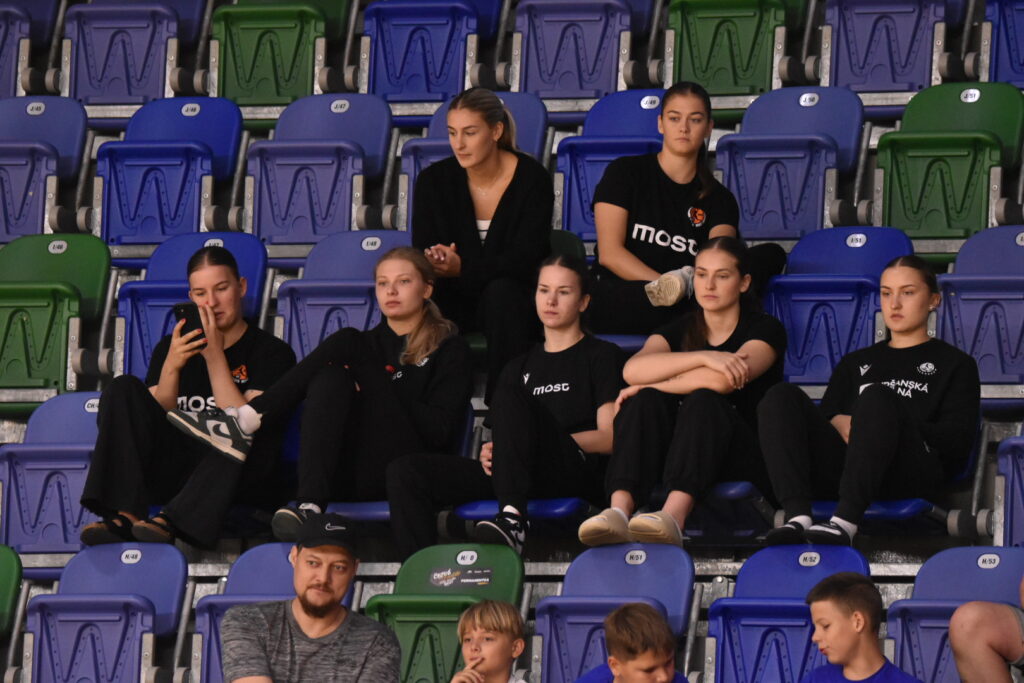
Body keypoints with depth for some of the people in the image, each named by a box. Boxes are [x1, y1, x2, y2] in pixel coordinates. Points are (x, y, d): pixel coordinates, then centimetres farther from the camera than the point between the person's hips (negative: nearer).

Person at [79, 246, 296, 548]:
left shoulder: (272, 352, 5)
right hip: (172, 471, 4)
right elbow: (154, 419, 3)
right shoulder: (171, 347, 16)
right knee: (124, 388, -15)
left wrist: (215, 356, -12)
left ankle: (170, 521, -47)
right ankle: (125, 514, -34)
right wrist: (171, 366, -13)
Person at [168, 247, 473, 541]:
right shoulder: (364, 344, 28)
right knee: (330, 378, -25)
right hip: (350, 479, 4)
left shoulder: (449, 350, 12)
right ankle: (310, 504, -43)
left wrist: (377, 389, -5)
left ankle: (244, 422, -27)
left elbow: (441, 430, -2)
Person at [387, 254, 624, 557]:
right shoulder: (521, 366, 30)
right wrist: (493, 451, -1)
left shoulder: (602, 355, 14)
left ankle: (513, 519, -46)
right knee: (405, 471, -16)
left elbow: (609, 438, 2)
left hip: (579, 471, -5)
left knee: (508, 396, -33)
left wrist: (547, 440, -8)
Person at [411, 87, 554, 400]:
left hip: (512, 302, -2)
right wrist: (440, 266, -34)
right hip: (453, 301, 2)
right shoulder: (434, 180, -2)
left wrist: (463, 268, -35)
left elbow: (525, 260, -18)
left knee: (502, 292, -37)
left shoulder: (532, 178, -10)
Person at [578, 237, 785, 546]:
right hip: (672, 454, 3)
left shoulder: (765, 329, 2)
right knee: (645, 401, -24)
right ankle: (619, 509, -48)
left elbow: (722, 381, -19)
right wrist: (705, 357, -23)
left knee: (704, 400, -32)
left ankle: (674, 516, -58)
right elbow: (633, 369, -11)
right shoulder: (680, 329, 13)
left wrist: (648, 387, -11)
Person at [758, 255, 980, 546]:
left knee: (877, 397, -34)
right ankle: (797, 518, -41)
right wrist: (839, 426, -2)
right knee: (781, 397, -20)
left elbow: (958, 441, 6)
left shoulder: (956, 364, 22)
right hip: (842, 465, 4)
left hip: (914, 472, -4)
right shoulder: (855, 363, 35)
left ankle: (845, 522, -51)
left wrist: (883, 428, -4)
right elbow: (825, 419, 23)